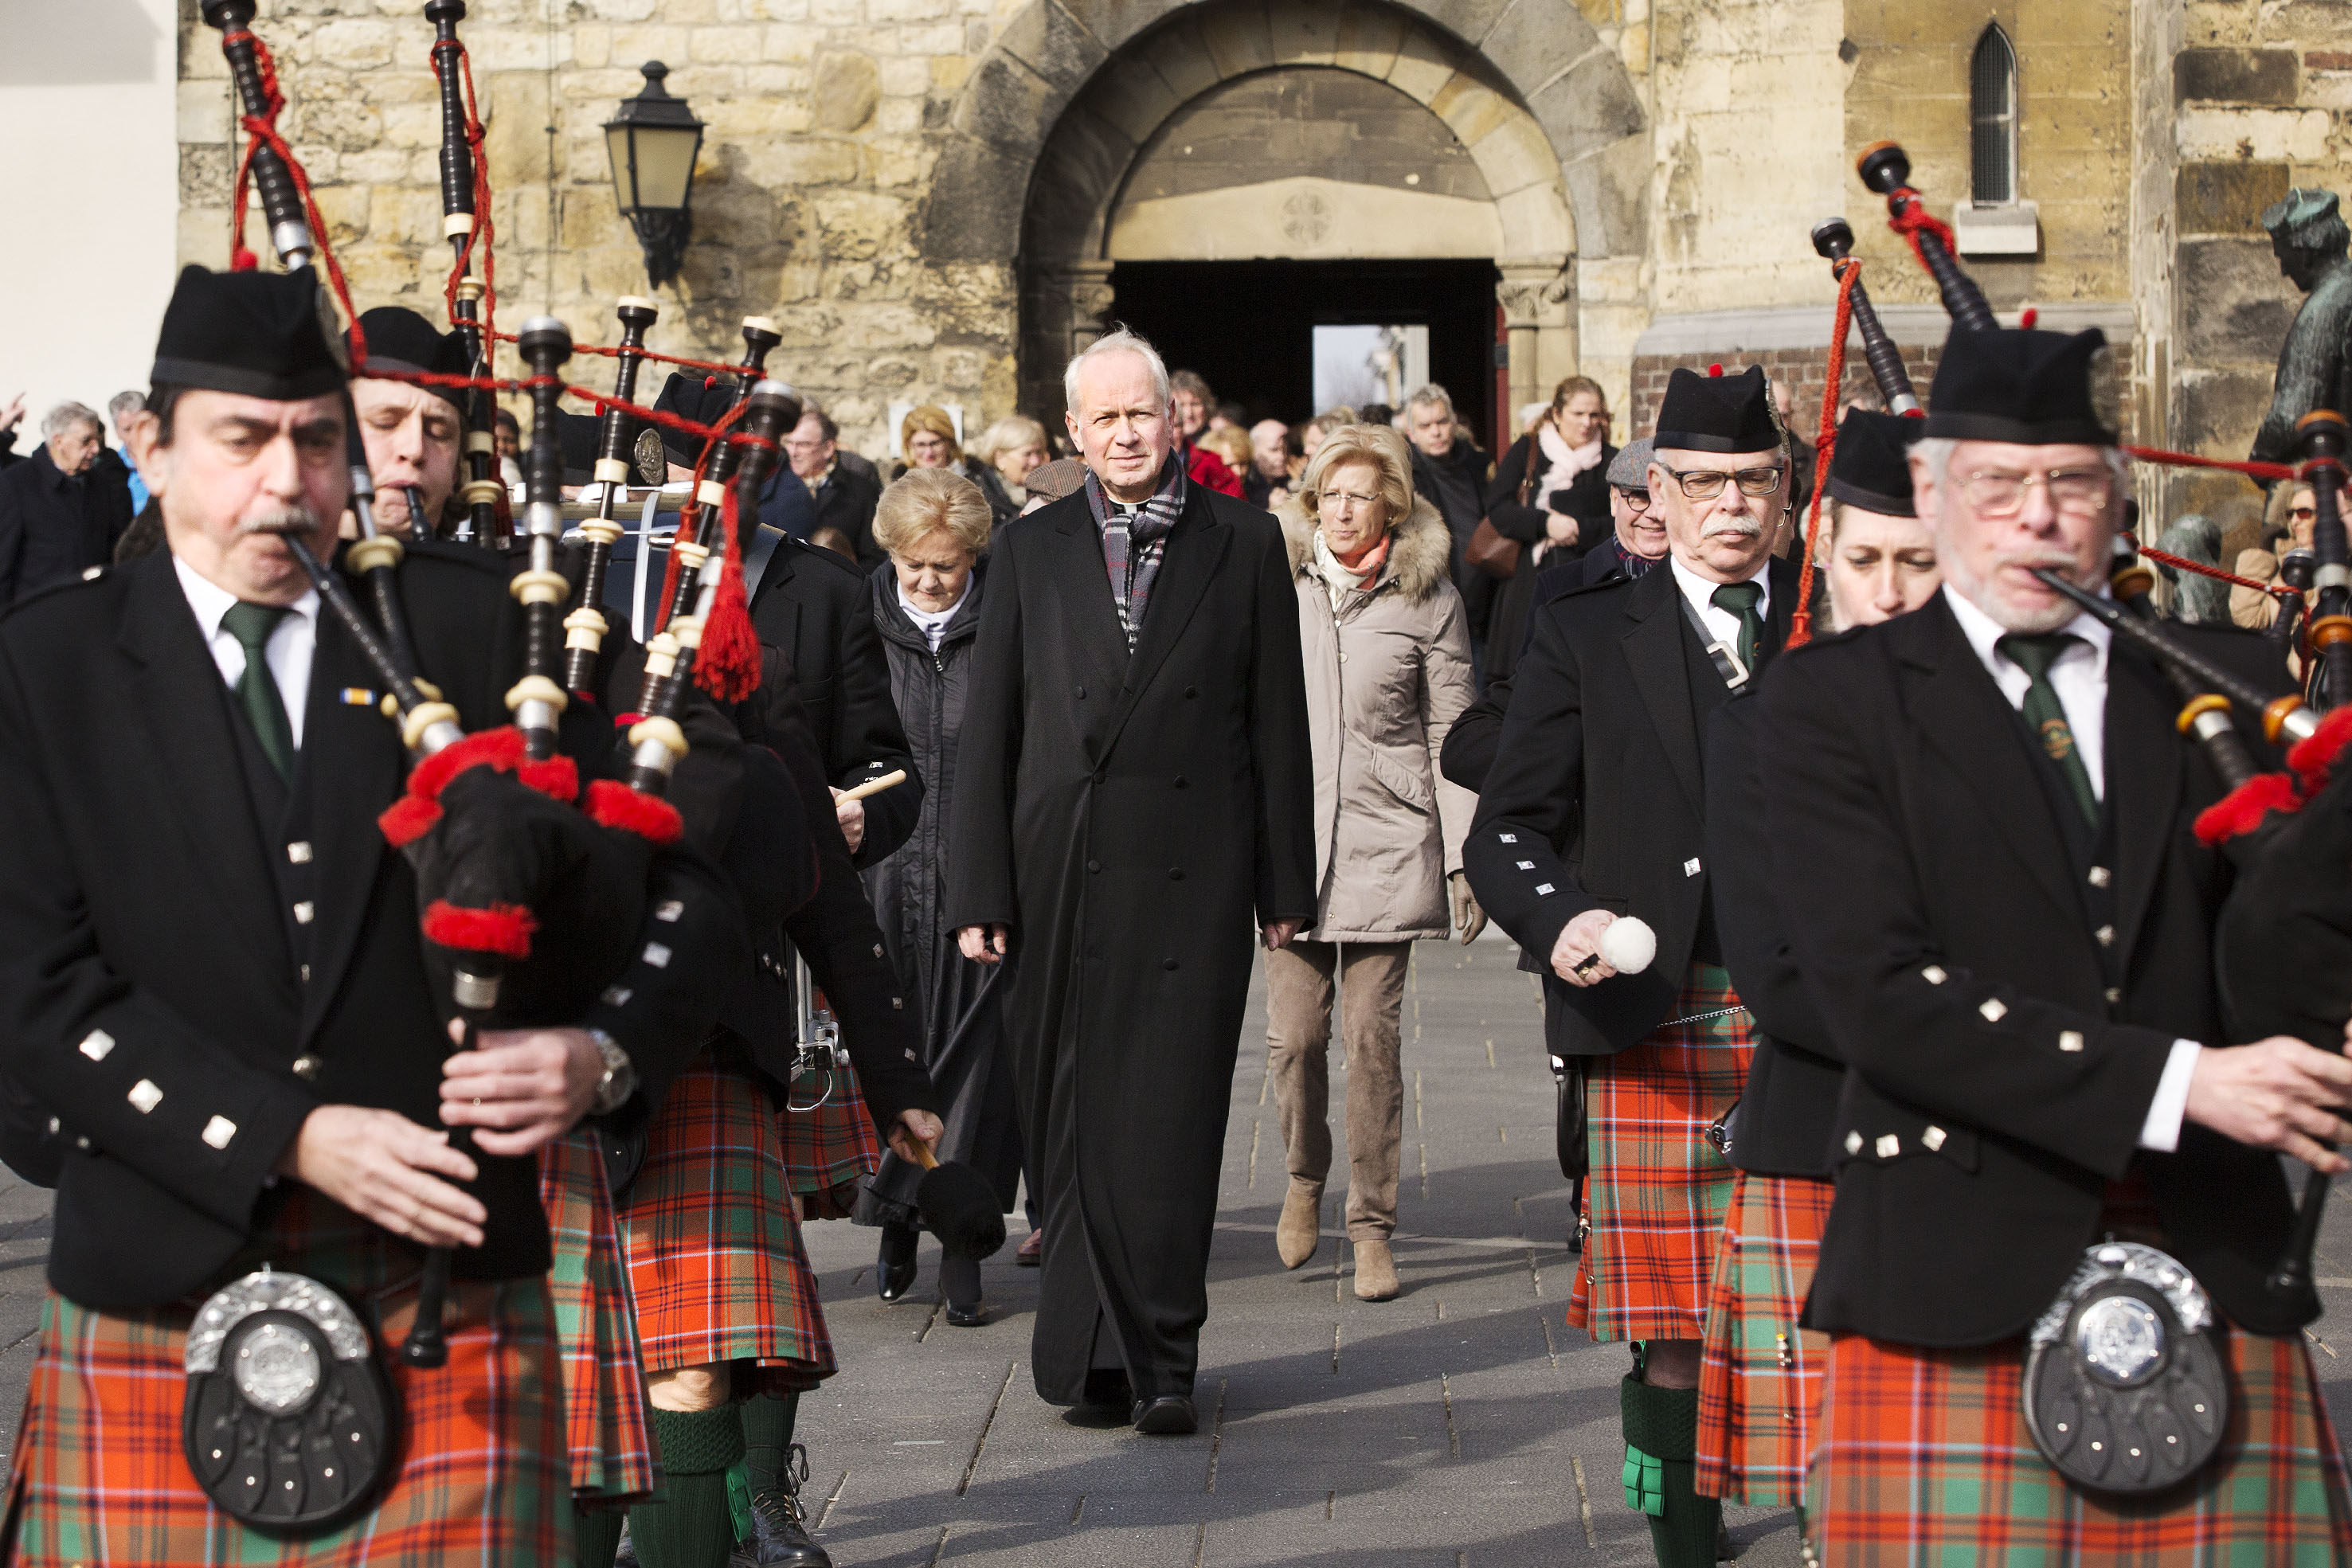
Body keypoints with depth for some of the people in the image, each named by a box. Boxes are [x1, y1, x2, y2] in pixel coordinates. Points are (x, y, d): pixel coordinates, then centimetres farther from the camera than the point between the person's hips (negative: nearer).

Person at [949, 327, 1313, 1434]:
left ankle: (1156, 1358, 4)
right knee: (1071, 1121, 2)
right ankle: (1106, 1345, 13)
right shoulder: (1031, 552, 10)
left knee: (1171, 1116, -4)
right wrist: (978, 890, 1)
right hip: (1061, 875, 2)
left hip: (1190, 877, -1)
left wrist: (1284, 884, 3)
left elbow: (1278, 724, 7)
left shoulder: (1243, 545, 6)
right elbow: (989, 731, 8)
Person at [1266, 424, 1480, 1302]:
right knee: (1293, 1034, -1)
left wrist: (1466, 858, 1)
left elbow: (1453, 734, 5)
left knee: (1373, 1036, -2)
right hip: (1288, 835, 1)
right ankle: (1304, 1180, 26)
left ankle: (1372, 1225, 8)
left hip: (1386, 840, -1)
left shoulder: (1427, 598, 2)